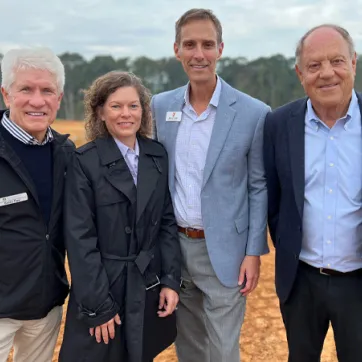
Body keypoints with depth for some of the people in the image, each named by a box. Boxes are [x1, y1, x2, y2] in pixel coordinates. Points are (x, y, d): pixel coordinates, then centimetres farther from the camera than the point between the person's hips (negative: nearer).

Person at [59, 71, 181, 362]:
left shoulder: (158, 156, 3)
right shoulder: (85, 161, -11)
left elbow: (168, 221, 5)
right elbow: (80, 237, -12)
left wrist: (172, 280, -2)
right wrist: (98, 305, -14)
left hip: (150, 288, 4)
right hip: (103, 288, -4)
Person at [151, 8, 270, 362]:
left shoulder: (253, 113, -10)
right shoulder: (160, 106, 1)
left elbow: (259, 187, -5)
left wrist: (254, 252, -8)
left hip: (223, 251, -3)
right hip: (173, 245, 4)